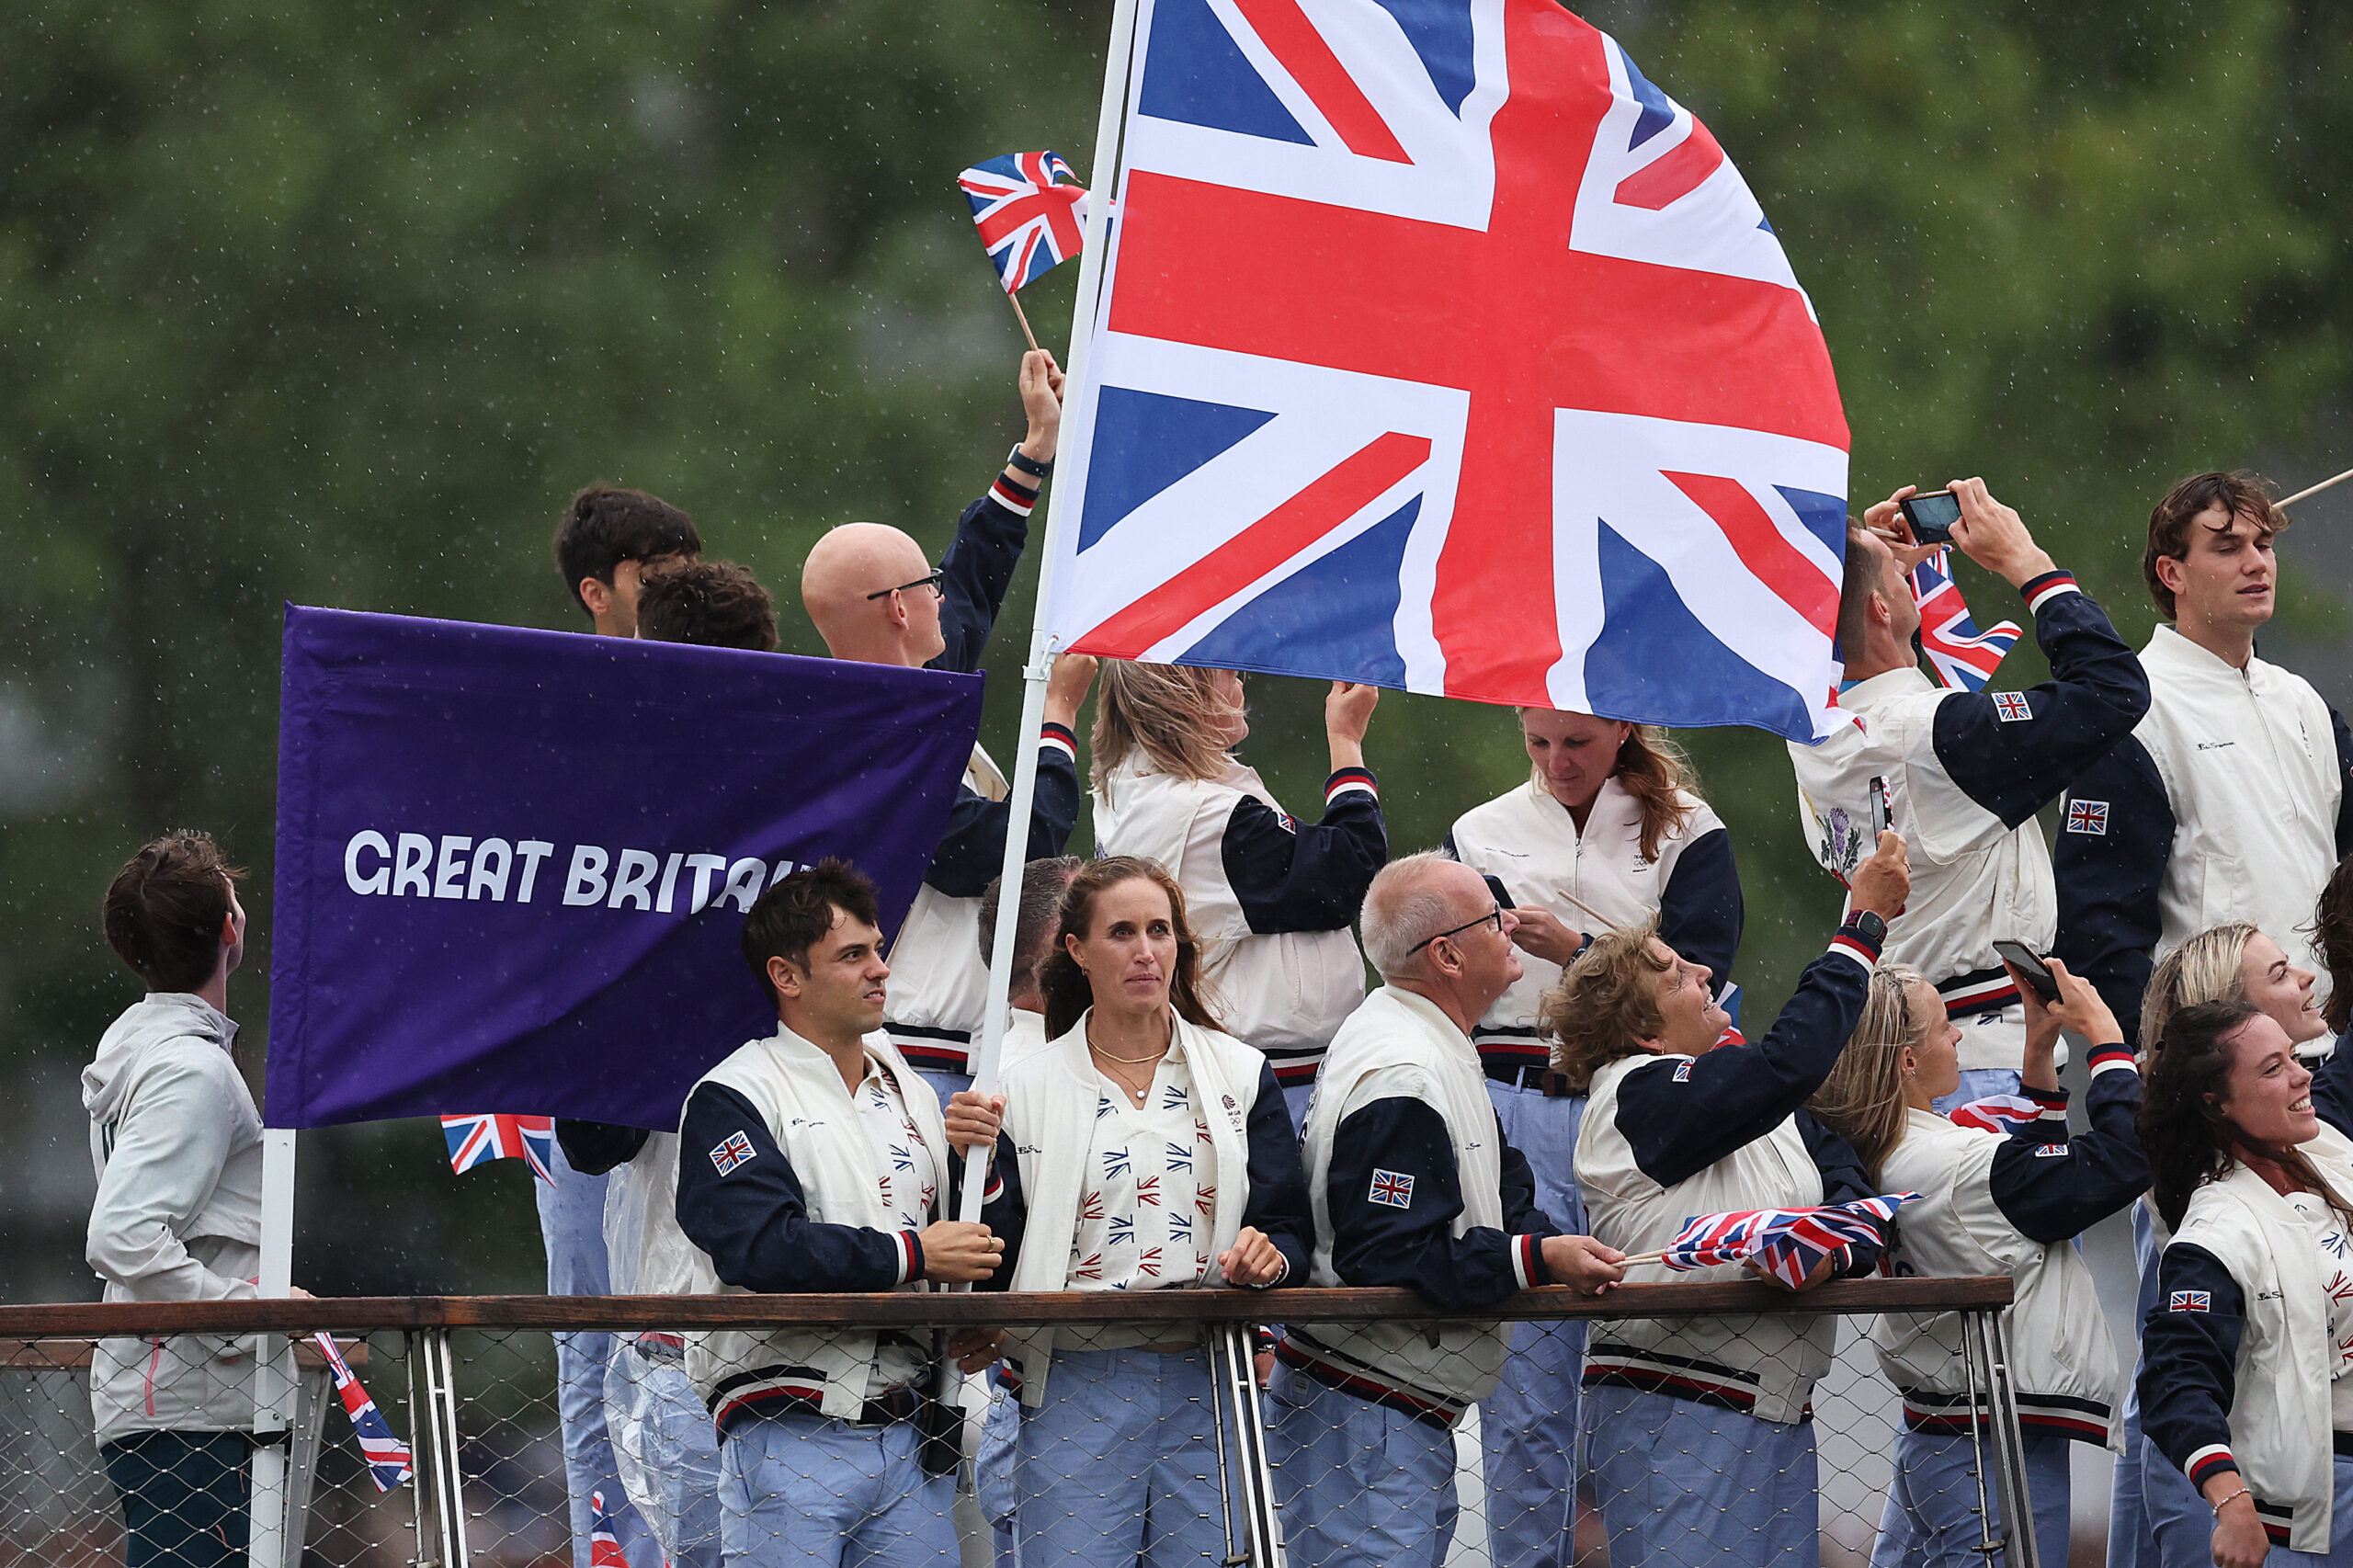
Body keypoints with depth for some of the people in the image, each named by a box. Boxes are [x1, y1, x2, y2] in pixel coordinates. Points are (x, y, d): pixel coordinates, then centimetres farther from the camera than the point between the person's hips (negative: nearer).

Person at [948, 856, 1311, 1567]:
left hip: (1211, 1386, 1)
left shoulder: (1239, 1075, 10)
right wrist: (978, 1167, -13)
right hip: (1077, 1392, -1)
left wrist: (1266, 1257, -14)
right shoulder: (1028, 1090, 7)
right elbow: (995, 1262, 2)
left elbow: (1292, 1234, 8)